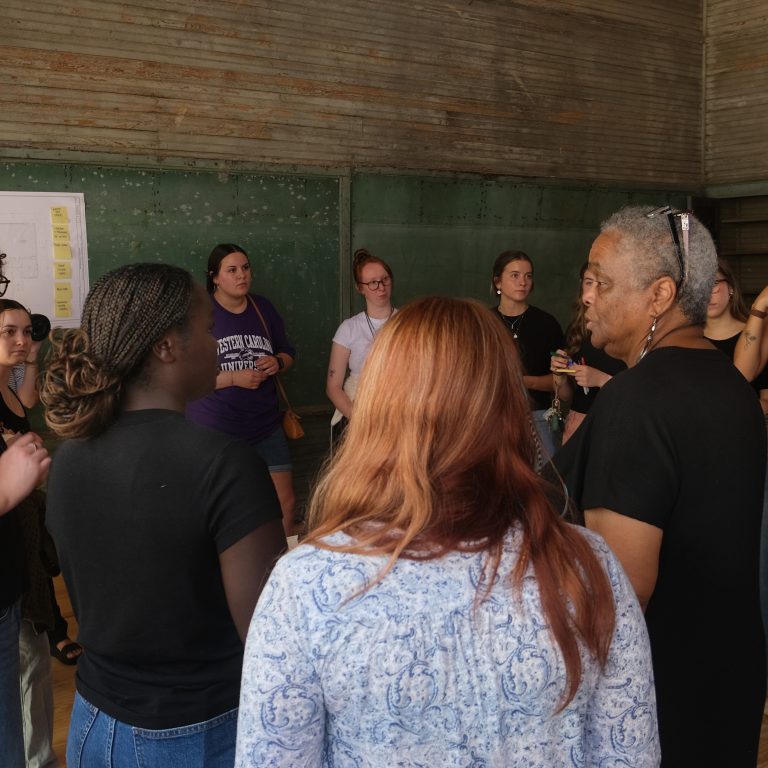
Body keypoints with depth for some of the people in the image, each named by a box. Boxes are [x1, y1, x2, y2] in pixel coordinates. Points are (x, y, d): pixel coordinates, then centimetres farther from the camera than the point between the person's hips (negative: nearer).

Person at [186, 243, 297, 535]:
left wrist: (277, 363, -5)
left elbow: (288, 353, 18)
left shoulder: (262, 308, 8)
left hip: (265, 426, 5)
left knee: (285, 503, 6)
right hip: (214, 430, -4)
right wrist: (234, 378, -19)